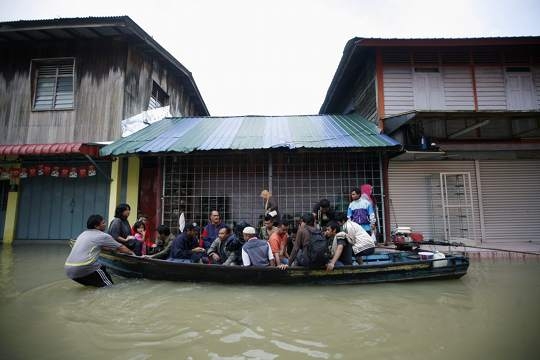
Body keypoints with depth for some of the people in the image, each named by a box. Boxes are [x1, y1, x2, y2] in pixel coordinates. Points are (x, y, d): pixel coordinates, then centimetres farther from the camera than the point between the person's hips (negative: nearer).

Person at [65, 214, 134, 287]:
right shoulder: (102, 236, -2)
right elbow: (120, 247, 9)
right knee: (108, 285, 6)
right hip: (83, 269, -8)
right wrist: (131, 252, 25)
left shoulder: (84, 234, 20)